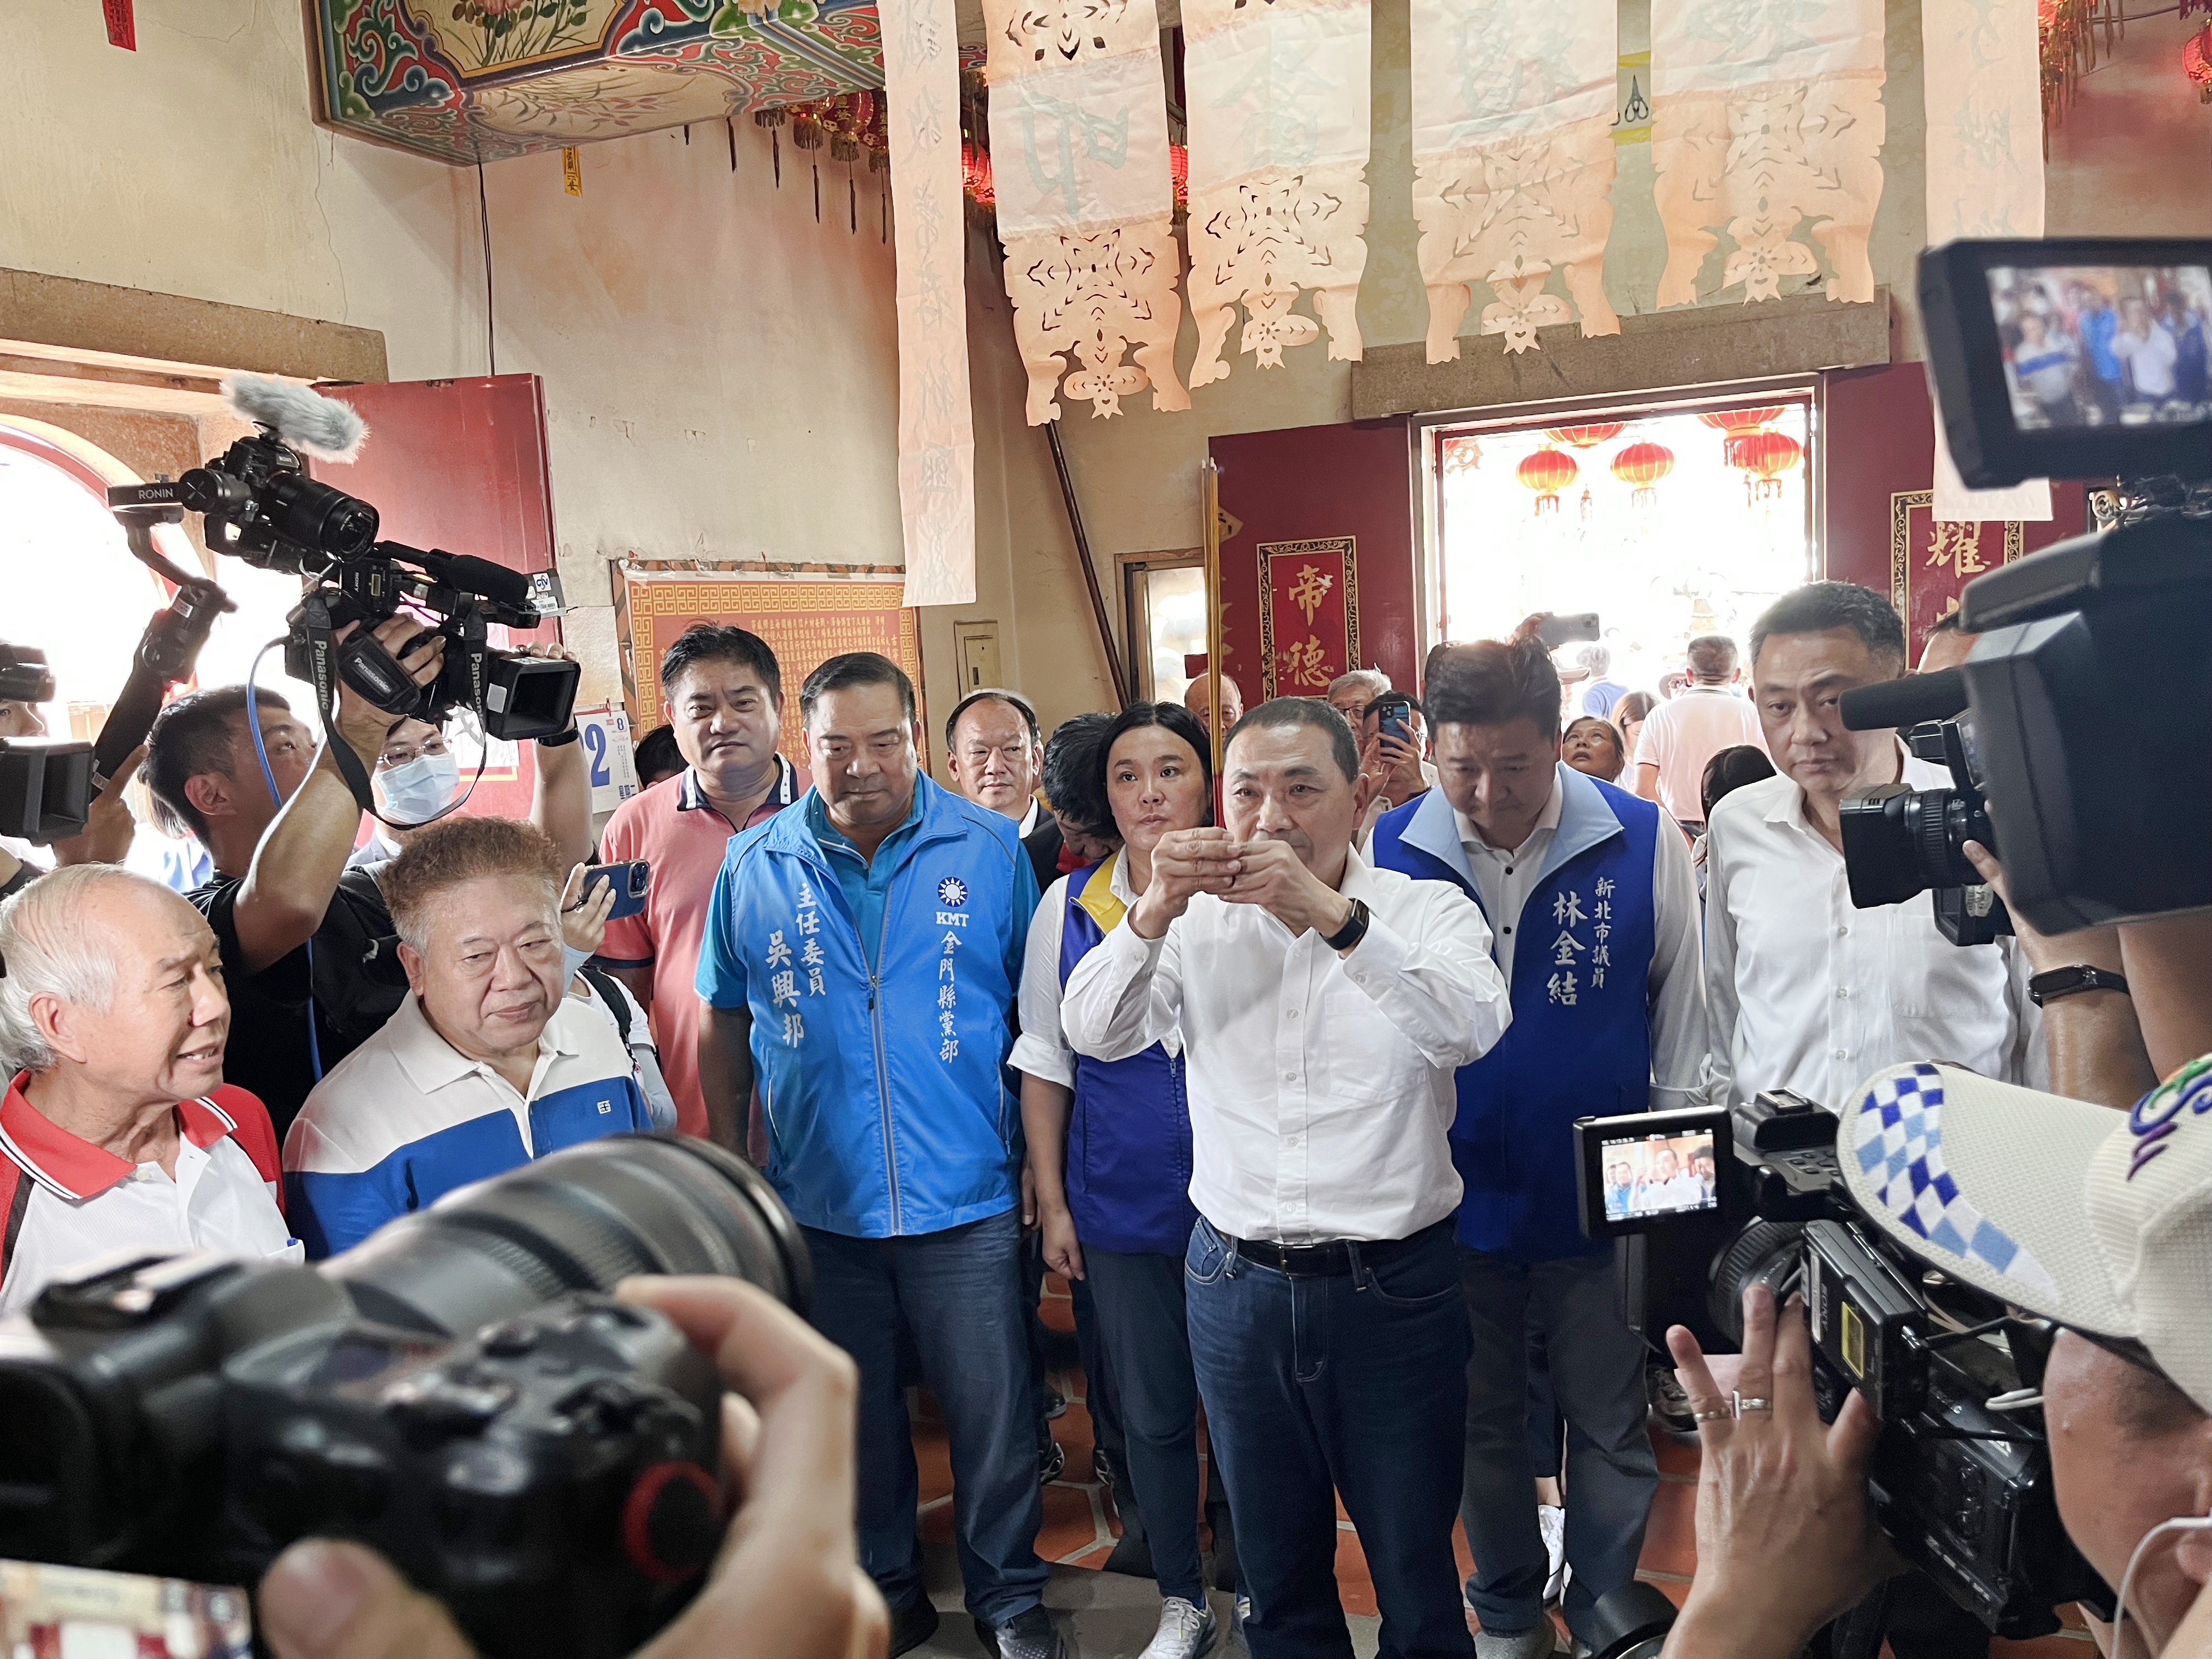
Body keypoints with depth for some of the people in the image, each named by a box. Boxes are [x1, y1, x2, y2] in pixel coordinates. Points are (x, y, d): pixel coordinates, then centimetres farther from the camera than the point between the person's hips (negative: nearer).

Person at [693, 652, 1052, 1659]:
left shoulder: (991, 849, -7)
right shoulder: (754, 867, -2)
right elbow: (723, 1024, 7)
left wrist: (1045, 1159, -2)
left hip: (966, 1200, -2)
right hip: (817, 1201, 2)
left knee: (992, 1414, 10)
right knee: (854, 1416, 19)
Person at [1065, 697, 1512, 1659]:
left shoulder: (1427, 911, -4)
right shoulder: (1199, 923, 3)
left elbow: (1472, 1027, -22)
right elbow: (1093, 1033, -7)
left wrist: (1334, 916, -33)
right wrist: (1153, 912, -23)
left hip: (1393, 1288, -2)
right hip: (1237, 1283, 3)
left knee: (1416, 1573, 10)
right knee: (1275, 1574, 18)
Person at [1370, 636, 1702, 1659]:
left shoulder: (1643, 842, -9)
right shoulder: (1386, 851, -8)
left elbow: (1682, 1010, -1)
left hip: (1599, 1198, -1)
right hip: (1452, 1200, 1)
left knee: (1610, 1428, 12)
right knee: (1481, 1426, 18)